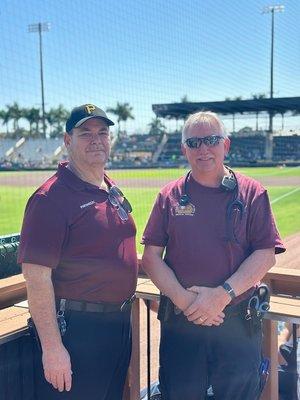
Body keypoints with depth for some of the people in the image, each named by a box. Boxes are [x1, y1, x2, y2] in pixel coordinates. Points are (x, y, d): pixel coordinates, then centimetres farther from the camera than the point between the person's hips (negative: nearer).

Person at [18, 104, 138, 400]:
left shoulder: (113, 191, 8)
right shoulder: (51, 197, -18)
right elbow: (36, 275, -22)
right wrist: (52, 347, -23)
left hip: (120, 322, 8)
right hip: (75, 328, -8)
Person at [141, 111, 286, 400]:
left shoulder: (251, 193, 1)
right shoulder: (170, 196, 5)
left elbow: (266, 254, -5)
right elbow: (151, 257, 2)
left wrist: (223, 294, -16)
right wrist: (183, 298, -12)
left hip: (239, 324, -1)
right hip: (180, 322, 1)